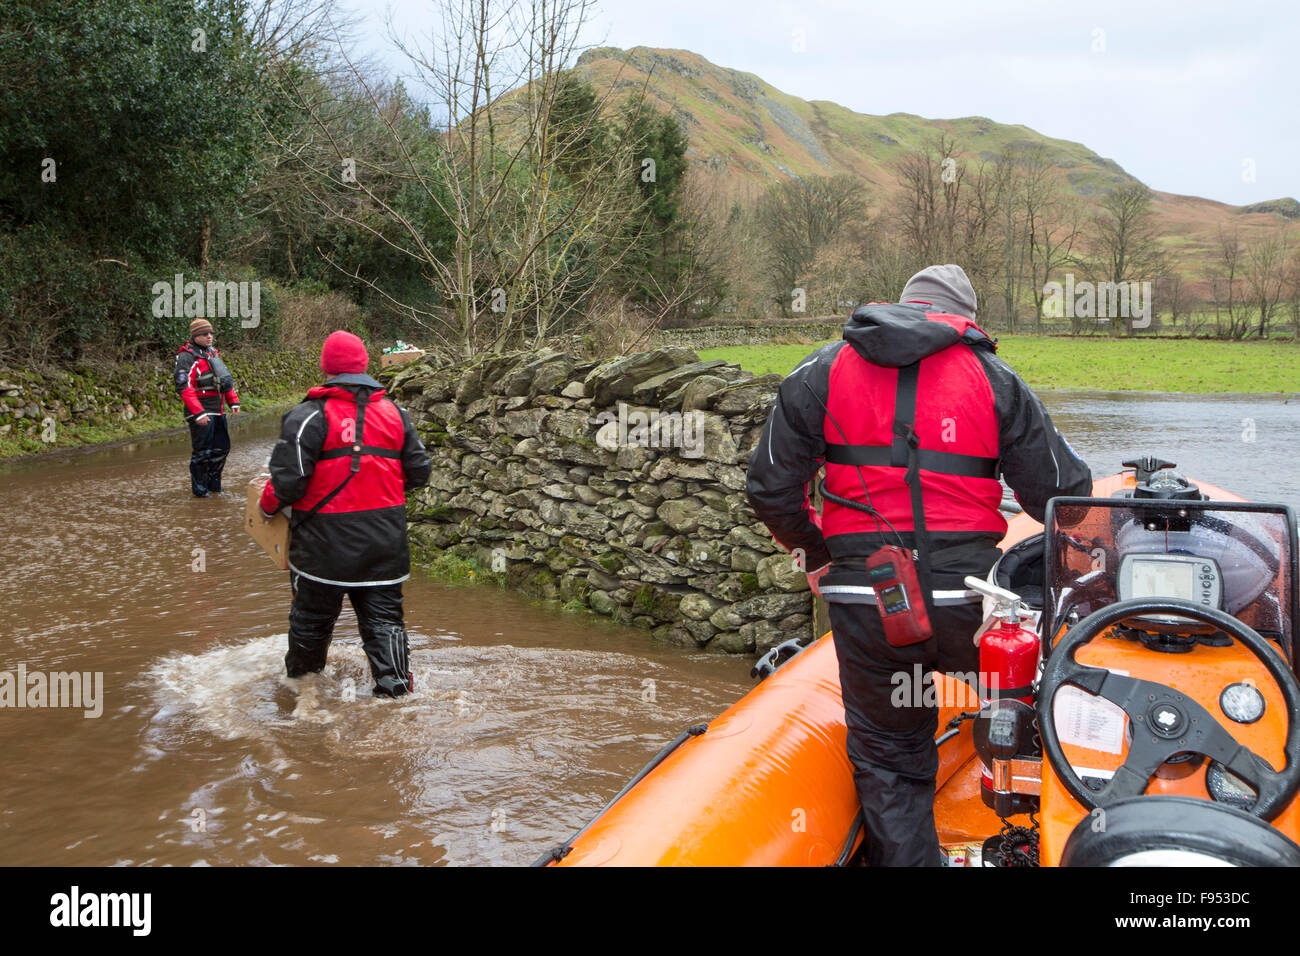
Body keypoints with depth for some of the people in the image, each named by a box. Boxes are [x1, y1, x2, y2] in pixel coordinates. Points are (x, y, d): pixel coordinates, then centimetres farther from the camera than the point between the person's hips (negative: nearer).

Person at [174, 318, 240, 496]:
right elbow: (184, 388, -19)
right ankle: (199, 489, 9)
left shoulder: (212, 353, 16)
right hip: (201, 412, -9)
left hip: (217, 412, 9)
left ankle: (213, 484, 29)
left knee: (221, 448, 15)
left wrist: (233, 401, 16)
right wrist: (198, 413, -25)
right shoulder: (187, 357, -11)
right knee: (202, 452, -3)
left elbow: (225, 378, 25)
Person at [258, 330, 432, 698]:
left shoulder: (309, 416, -11)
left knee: (312, 616, 15)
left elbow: (288, 481, -16)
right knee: (383, 618, 9)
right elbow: (419, 472, 8)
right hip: (385, 540, 3)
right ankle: (395, 688, 5)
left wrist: (267, 506, 4)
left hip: (326, 541, -3)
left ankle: (300, 681, 33)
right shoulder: (395, 413, 5)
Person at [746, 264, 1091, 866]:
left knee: (887, 768, 15)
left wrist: (815, 558, 22)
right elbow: (1064, 494, 4)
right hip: (966, 604, 0)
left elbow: (771, 489, 6)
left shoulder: (823, 371, 8)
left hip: (864, 607, 1)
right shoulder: (994, 379, 6)